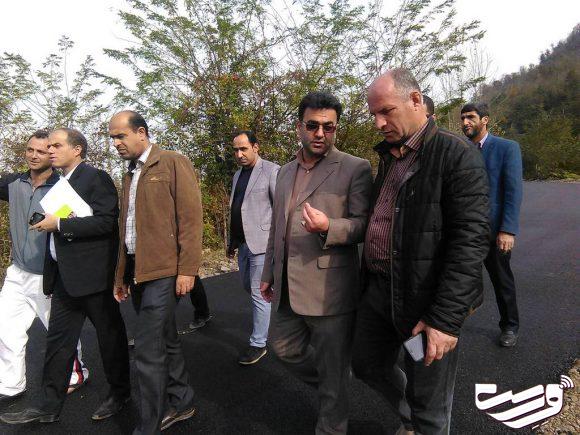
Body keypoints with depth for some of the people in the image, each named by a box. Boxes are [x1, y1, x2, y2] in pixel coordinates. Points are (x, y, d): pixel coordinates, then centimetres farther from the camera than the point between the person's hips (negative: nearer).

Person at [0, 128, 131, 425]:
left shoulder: (96, 178, -10)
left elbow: (107, 221, -21)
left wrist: (60, 224, -19)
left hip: (92, 274, -8)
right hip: (64, 276, 8)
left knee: (109, 334, 7)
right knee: (58, 339, 12)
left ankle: (120, 392, 25)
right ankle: (48, 406, 24)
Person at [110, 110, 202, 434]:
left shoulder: (174, 163, -5)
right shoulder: (130, 174, 17)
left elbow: (191, 218, -12)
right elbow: (126, 229, 19)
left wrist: (187, 269, -16)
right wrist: (121, 275, 19)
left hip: (163, 272, -8)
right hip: (137, 272, 8)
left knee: (149, 353, -5)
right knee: (165, 341, 18)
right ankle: (181, 403, 34)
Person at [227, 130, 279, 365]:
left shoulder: (272, 170, -7)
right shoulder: (237, 175, 16)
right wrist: (231, 241, 19)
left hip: (262, 242, -8)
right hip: (243, 243, 8)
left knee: (259, 293, -2)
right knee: (248, 286, 17)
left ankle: (258, 344, 11)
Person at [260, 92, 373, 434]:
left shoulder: (356, 169, -7)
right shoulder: (286, 172, 13)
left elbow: (363, 225, -9)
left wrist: (328, 227, -28)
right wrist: (269, 272, 21)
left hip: (329, 289, -6)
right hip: (289, 289, 7)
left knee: (333, 371, 8)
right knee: (285, 348, 22)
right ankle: (328, 383, 47)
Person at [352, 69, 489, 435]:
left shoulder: (457, 155, -13)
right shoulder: (389, 158, 11)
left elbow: (471, 239, -19)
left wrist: (445, 318, -22)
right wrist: (369, 278, 16)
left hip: (427, 297, -7)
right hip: (379, 290, 8)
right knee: (368, 365, 22)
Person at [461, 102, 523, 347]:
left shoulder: (507, 148, -6)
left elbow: (514, 191, -12)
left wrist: (508, 230, -19)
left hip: (493, 230, -2)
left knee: (502, 280, 14)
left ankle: (509, 326, 34)